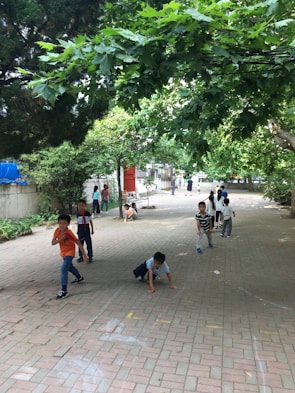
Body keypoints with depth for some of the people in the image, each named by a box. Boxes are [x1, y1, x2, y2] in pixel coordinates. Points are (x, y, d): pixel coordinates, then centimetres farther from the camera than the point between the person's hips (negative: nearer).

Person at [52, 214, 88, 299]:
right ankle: (79, 277, 55)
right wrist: (60, 239, -34)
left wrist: (84, 255, -30)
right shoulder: (57, 231, -14)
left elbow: (79, 243, -27)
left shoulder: (69, 233, -30)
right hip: (63, 252, 7)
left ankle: (64, 290, -14)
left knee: (63, 269, -22)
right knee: (69, 267, 28)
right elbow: (52, 243, -14)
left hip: (70, 252, -7)